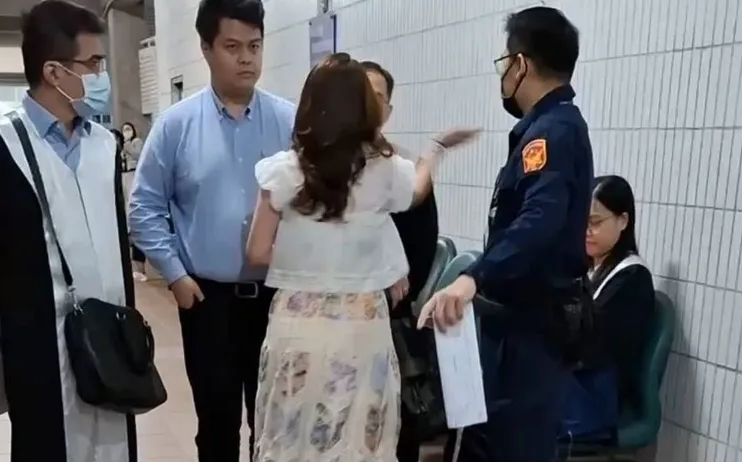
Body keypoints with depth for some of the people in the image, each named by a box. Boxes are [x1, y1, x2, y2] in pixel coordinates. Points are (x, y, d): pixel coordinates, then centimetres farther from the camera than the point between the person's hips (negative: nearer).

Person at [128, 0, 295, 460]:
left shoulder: (290, 121, -3)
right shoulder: (177, 124, -2)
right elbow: (145, 207, 2)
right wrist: (175, 273, -3)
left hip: (278, 294, 1)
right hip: (208, 297, 0)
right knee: (217, 420, 14)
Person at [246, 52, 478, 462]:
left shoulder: (283, 170, -8)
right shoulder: (384, 170, -5)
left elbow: (258, 253, -2)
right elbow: (417, 190, 20)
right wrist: (437, 149, 37)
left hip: (298, 321, 0)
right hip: (362, 323, 0)